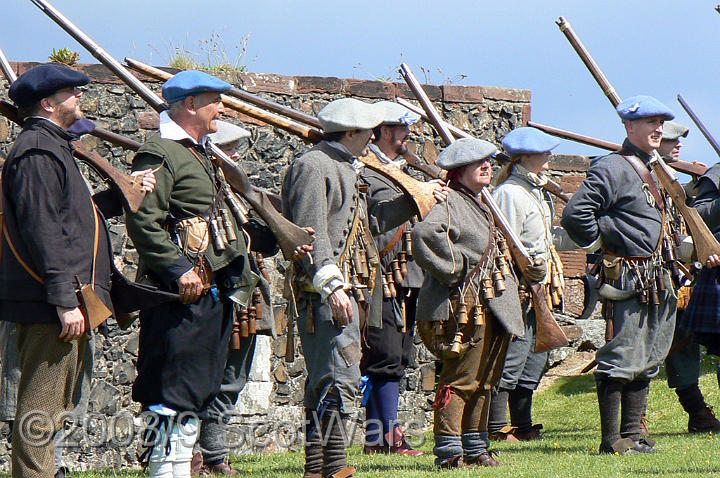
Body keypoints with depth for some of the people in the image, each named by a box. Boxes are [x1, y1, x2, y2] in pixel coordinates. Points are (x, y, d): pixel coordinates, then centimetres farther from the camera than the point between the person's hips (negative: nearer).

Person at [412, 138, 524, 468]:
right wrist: (455, 268, -23)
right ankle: (448, 452, -7)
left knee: (482, 382, 13)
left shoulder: (479, 205, 21)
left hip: (492, 307, 10)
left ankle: (475, 448, 21)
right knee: (460, 380, -9)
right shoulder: (448, 202, -11)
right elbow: (426, 233, -32)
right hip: (465, 307, -10)